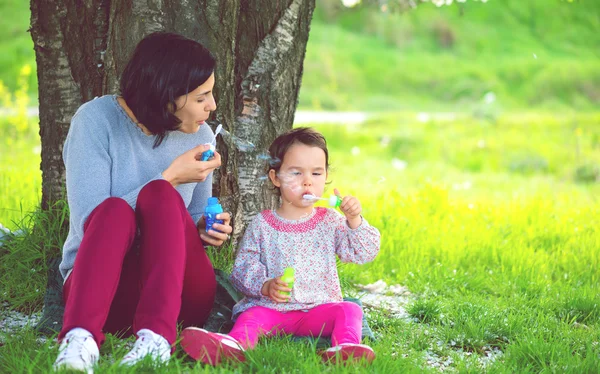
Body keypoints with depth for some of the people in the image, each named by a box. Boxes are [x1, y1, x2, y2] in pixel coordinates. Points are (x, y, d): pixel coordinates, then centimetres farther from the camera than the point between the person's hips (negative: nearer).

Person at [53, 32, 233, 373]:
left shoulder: (199, 135, 5)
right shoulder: (97, 120, -8)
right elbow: (92, 223, -17)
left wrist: (205, 230, -5)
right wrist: (170, 177, -16)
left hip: (176, 293, 3)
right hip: (98, 282, -2)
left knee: (160, 197, -27)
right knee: (115, 211, -33)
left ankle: (157, 337, -44)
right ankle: (81, 340, -53)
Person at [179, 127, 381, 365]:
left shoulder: (330, 222, 11)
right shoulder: (262, 225, 7)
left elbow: (363, 254, 3)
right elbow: (242, 268, 4)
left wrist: (354, 220, -13)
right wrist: (265, 285, -16)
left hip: (319, 309, 2)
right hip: (272, 307, -2)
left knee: (349, 310, -25)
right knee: (252, 316, -31)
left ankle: (345, 348, -52)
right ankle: (234, 345, -62)